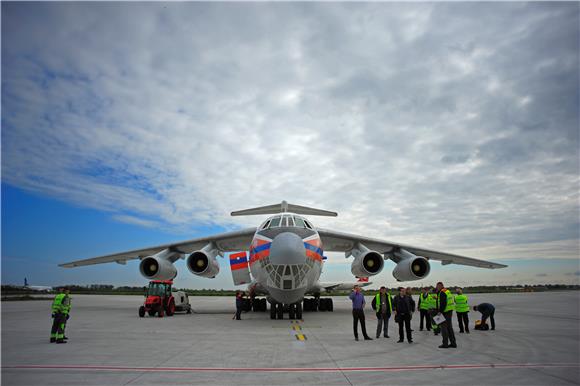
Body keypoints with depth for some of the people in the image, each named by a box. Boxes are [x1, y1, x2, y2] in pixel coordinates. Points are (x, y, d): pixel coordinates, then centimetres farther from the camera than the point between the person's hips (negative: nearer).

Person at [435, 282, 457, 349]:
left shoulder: (442, 292, -15)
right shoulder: (448, 291, 17)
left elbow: (443, 303, -22)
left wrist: (440, 311, -20)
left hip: (445, 312, -10)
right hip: (450, 311, 10)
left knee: (443, 327, -4)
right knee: (449, 327, 14)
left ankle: (445, 344, -2)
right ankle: (453, 343, 17)